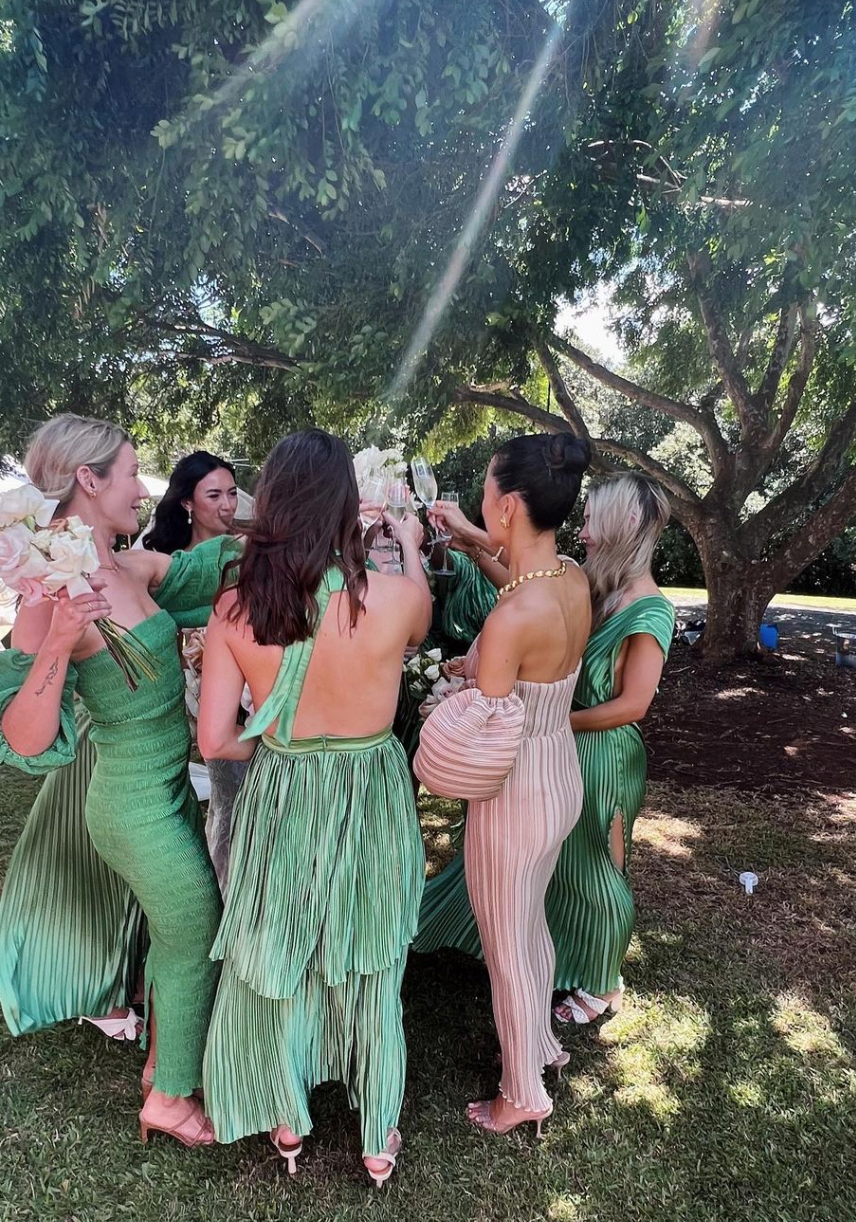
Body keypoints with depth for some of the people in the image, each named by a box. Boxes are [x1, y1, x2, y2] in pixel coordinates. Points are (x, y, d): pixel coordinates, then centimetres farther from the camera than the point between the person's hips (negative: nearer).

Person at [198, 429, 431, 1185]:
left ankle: (287, 1120, 47)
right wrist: (410, 549, 23)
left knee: (279, 958, 25)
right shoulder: (396, 596, -20)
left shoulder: (236, 608, -15)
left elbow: (215, 741, -12)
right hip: (370, 803, -1)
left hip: (280, 802, 1)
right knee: (370, 968, 21)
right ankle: (379, 1135, 43)